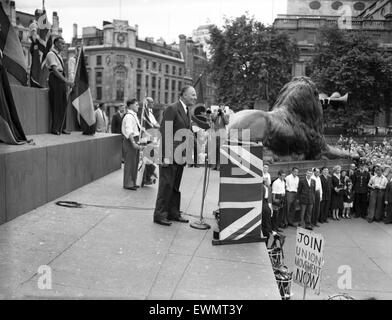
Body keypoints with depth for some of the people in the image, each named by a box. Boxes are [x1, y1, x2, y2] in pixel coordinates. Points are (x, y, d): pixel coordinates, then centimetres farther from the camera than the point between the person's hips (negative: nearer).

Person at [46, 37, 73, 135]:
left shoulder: (59, 55, 21)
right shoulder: (51, 54, -6)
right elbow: (54, 70, -16)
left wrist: (66, 81, 11)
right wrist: (66, 81, -22)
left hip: (62, 79, 9)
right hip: (55, 79, -9)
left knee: (63, 104, 7)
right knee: (56, 105, -7)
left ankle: (61, 128, 12)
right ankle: (55, 129, -2)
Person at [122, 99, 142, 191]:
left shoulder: (134, 116, 17)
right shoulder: (128, 116, -14)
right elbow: (129, 131, -22)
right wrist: (133, 143, -27)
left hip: (135, 141, 10)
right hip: (130, 141, -10)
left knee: (135, 162, 14)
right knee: (130, 162, -4)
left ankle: (132, 182, 23)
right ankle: (128, 184, 3)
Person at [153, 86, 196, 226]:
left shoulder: (187, 112, 15)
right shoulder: (172, 109, -13)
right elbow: (164, 132, -17)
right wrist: (166, 156, -21)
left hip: (180, 155, 8)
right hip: (170, 155, -8)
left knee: (175, 186, 15)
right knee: (166, 185, -2)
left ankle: (173, 213, 25)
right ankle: (159, 215, 8)